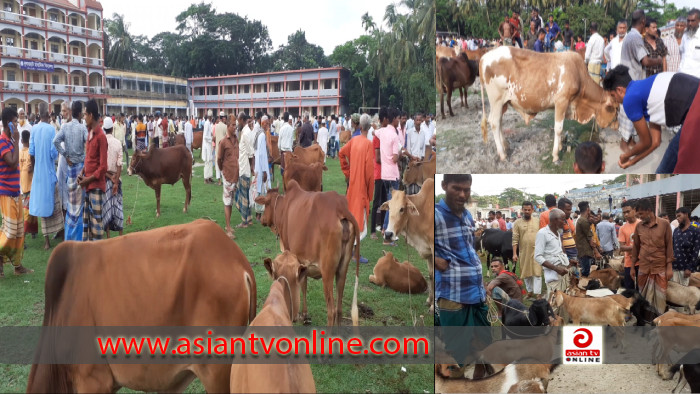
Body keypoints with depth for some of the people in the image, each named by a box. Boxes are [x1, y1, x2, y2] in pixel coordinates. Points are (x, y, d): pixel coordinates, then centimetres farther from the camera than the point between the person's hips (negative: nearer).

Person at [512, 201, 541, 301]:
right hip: (523, 252, 1)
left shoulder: (537, 222, 6)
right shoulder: (517, 223, 2)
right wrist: (514, 253, -8)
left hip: (536, 251, 0)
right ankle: (530, 291, 25)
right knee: (526, 273, 10)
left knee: (537, 273, -5)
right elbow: (515, 239, -2)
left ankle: (537, 293, -5)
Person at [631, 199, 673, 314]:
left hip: (660, 268, -2)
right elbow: (635, 247, 10)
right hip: (643, 268, 2)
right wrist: (632, 267, 11)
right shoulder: (639, 227, 4)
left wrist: (669, 267, -3)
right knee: (644, 296, 7)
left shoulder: (664, 224, -3)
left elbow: (669, 245, -1)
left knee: (660, 296, 2)